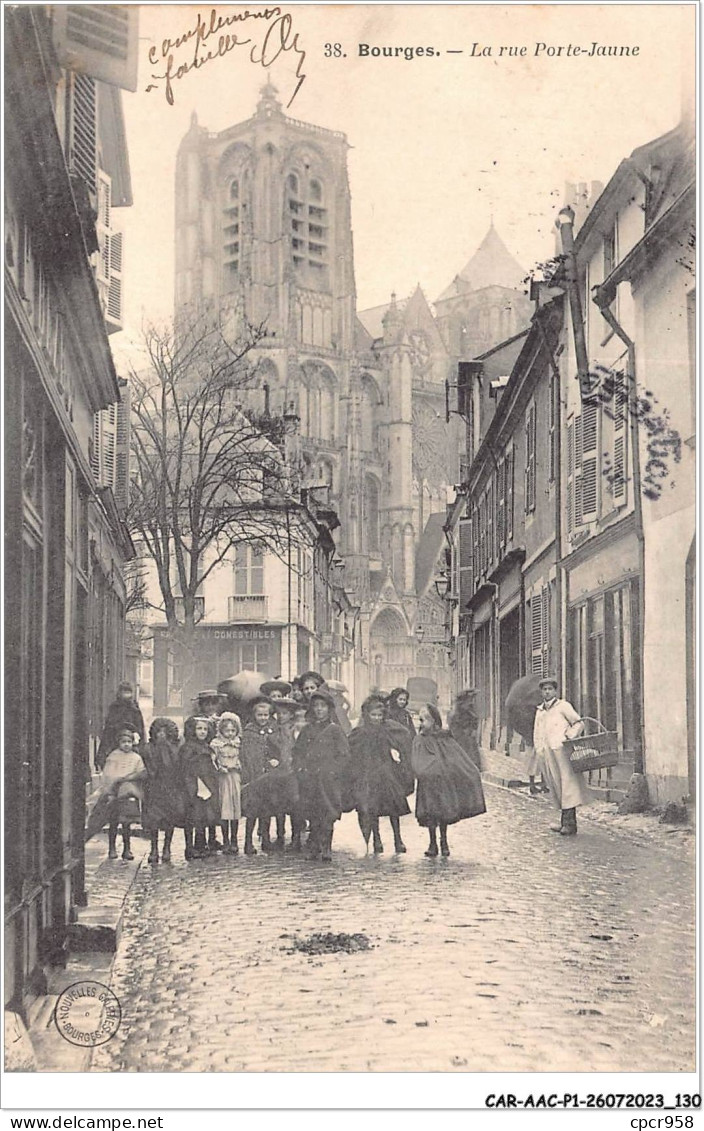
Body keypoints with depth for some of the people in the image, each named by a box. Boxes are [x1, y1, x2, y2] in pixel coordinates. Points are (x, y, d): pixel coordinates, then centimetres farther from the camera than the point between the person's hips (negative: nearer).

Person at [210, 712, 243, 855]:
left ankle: (234, 841, 12)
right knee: (224, 808, -3)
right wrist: (219, 768, -20)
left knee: (236, 807, 3)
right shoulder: (216, 744, -2)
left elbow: (242, 761, 13)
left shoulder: (238, 743, 8)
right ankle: (225, 841, 5)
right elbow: (213, 761, -5)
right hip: (223, 778, -3)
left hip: (236, 777, 3)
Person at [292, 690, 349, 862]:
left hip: (328, 779, -3)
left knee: (327, 815, -7)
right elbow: (297, 751, 16)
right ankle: (314, 848, 10)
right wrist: (300, 769, 3)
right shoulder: (307, 729, 13)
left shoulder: (334, 730, 3)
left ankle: (326, 848, -3)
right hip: (309, 780, 3)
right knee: (312, 816, 3)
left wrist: (334, 770, -8)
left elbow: (344, 754, 0)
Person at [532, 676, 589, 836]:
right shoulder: (539, 711, 21)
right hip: (547, 755, 6)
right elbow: (537, 735, 23)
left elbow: (578, 724, 3)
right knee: (556, 788, 5)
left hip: (561, 751, -6)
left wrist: (570, 737, -10)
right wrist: (539, 751, 11)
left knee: (567, 785, -11)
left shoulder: (563, 706, 5)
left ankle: (570, 824, -15)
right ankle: (565, 822, 9)